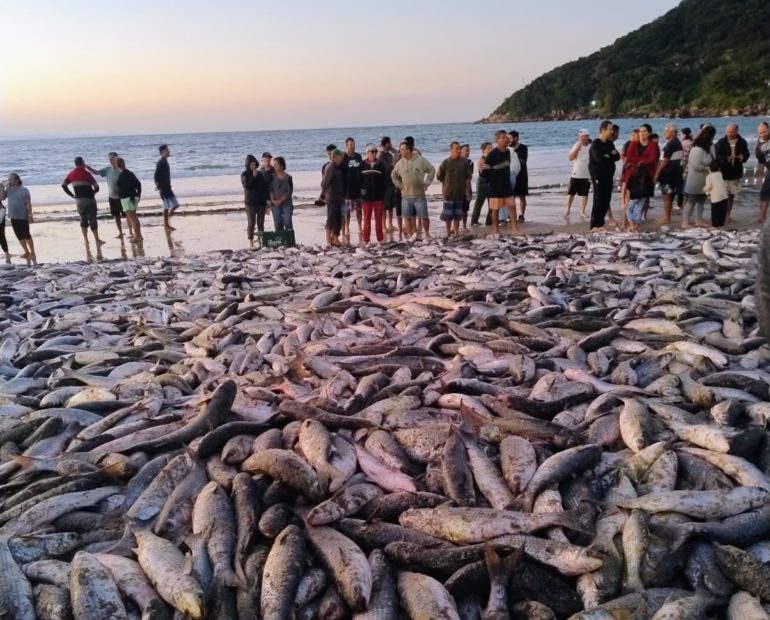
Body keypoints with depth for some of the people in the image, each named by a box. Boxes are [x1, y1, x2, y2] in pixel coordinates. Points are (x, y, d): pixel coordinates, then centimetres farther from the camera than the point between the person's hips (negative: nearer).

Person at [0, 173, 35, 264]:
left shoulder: (24, 190, -10)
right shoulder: (8, 189, 7)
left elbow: (28, 203, -12)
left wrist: (30, 215, -18)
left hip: (23, 217, -6)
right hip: (13, 217, 6)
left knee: (26, 235, -4)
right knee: (19, 236, 10)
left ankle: (32, 253, 3)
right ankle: (27, 252, 20)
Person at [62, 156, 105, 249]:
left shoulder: (71, 174, 5)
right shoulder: (86, 173, -11)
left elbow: (63, 185, 9)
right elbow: (96, 187, -14)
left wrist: (72, 195, 11)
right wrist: (93, 193, 7)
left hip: (79, 200, 5)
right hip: (89, 200, -5)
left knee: (83, 220, 14)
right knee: (92, 220, -1)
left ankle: (86, 240, 11)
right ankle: (97, 241, 2)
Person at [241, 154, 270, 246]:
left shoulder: (261, 174, 7)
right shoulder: (244, 174, -1)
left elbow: (266, 187, 9)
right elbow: (246, 185, -16)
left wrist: (268, 199, 4)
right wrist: (253, 176, -18)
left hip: (261, 202, 3)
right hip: (250, 203, -3)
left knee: (261, 222, 7)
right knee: (251, 223, -2)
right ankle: (251, 241, 3)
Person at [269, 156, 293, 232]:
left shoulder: (288, 177, -4)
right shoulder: (273, 177, 5)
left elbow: (289, 191, -7)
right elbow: (271, 190, 5)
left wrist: (280, 200, -14)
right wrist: (273, 200, -11)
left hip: (286, 204, -3)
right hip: (275, 204, 3)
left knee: (287, 223, -10)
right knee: (277, 224, 3)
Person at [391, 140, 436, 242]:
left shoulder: (421, 160, -8)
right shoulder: (400, 163, 3)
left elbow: (432, 170, 0)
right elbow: (393, 175, 16)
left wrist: (426, 183, -4)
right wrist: (399, 185, 7)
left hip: (419, 195, -3)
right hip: (405, 196, 3)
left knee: (423, 217, 0)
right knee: (407, 217, 5)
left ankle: (427, 234, 17)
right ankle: (411, 235, 19)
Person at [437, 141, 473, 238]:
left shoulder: (464, 161, -3)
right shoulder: (445, 162, -6)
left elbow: (468, 175, 7)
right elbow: (439, 176, 4)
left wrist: (465, 185, 4)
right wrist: (447, 183, 10)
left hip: (460, 192, 2)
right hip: (448, 192, -2)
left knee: (457, 214, 9)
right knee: (448, 214, 0)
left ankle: (456, 232, 18)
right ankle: (448, 233, 7)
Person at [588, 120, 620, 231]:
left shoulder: (609, 143, 14)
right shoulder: (595, 144, -8)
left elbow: (617, 156, 5)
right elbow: (599, 158, -22)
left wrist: (607, 156, -13)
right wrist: (610, 157, -5)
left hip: (608, 176, 7)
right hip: (598, 176, -7)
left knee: (606, 201, 6)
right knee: (598, 200, -8)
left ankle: (600, 223, 13)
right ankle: (594, 225, -5)